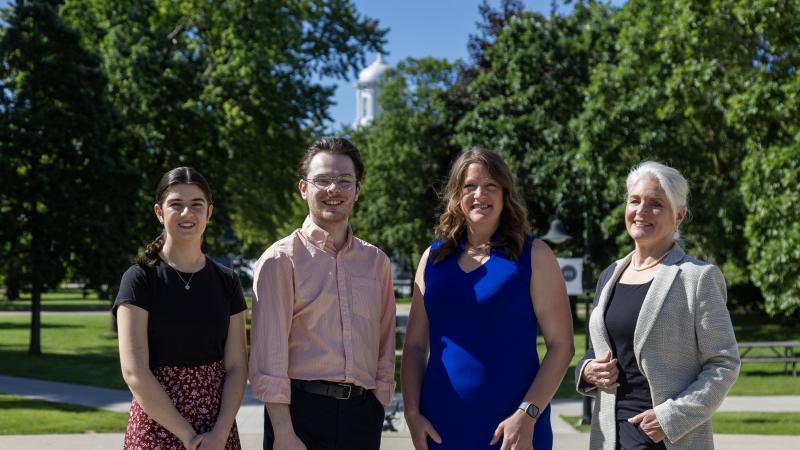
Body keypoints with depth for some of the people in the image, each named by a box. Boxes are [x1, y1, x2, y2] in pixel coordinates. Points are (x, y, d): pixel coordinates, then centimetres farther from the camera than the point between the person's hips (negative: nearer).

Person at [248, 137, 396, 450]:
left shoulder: (377, 262, 11)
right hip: (302, 409, -4)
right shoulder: (281, 259, -3)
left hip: (363, 412, 4)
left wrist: (377, 410, 3)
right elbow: (269, 352, -8)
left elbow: (385, 346, 13)